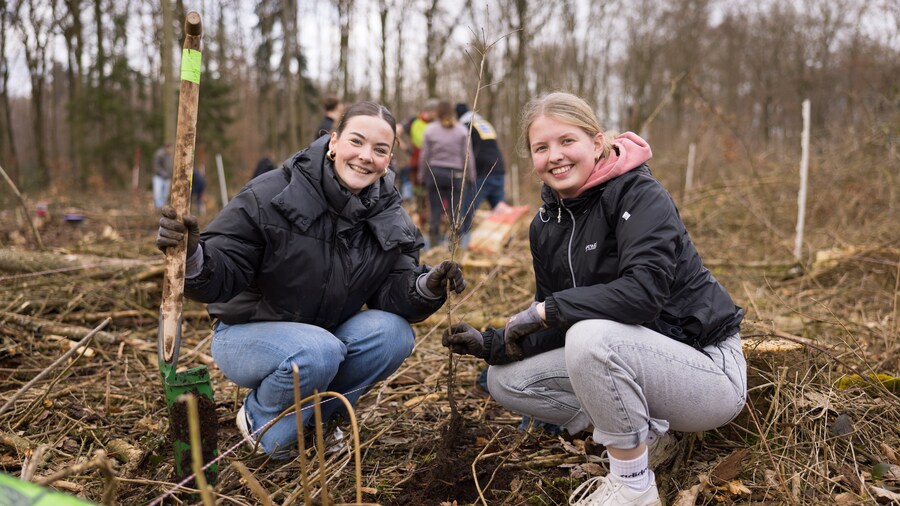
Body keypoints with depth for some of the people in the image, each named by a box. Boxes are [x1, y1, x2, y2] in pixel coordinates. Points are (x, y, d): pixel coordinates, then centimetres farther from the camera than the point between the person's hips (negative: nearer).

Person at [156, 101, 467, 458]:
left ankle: (317, 416, 1)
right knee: (317, 352, -35)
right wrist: (193, 257, -45)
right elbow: (220, 279, -23)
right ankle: (259, 417, -2)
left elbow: (392, 292, -9)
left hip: (328, 336, 5)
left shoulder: (391, 222, -5)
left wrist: (428, 287, -30)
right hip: (247, 335, -5)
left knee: (394, 333, -21)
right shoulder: (271, 197, -21)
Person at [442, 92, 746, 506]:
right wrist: (491, 344, -9)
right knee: (505, 379, 2)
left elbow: (645, 289, -33)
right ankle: (641, 435, 8)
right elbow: (557, 328, 7)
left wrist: (544, 310, -25)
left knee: (591, 336, -35)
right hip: (628, 360, 8)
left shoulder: (639, 194, -18)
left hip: (705, 368, -8)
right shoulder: (546, 225, 3)